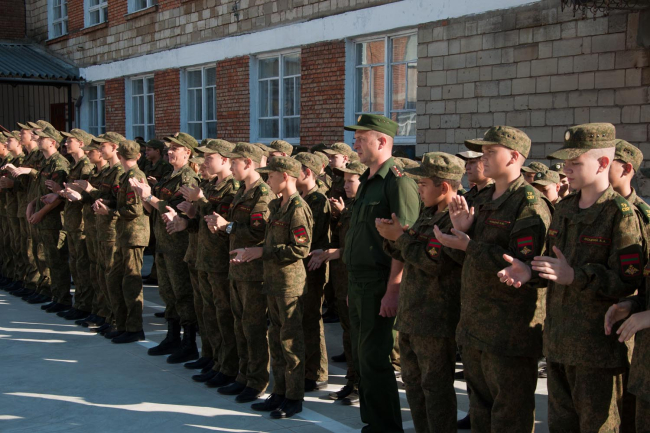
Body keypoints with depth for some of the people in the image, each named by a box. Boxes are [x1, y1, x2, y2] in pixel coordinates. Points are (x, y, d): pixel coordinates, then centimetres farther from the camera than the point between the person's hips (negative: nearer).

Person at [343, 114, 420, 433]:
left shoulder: (398, 182, -14)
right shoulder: (367, 183, 15)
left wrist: (393, 290, -23)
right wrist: (353, 286, 18)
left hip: (380, 284, -9)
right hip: (357, 281, 9)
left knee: (374, 359, -4)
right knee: (361, 356, 15)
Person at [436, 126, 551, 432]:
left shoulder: (529, 204, -15)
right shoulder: (482, 200, 14)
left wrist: (469, 246, -18)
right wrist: (463, 231, -1)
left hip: (510, 330, -9)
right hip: (475, 323, 9)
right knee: (480, 405, 21)